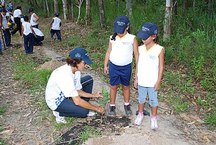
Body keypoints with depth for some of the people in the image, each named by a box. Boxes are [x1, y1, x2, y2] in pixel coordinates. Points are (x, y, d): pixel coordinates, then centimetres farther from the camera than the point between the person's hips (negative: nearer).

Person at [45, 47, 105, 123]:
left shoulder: (76, 70, -10)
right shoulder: (65, 75, -36)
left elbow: (77, 91, 1)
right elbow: (77, 101, -34)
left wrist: (93, 95, -11)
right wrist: (96, 108, -25)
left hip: (65, 93, 9)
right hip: (56, 101, -9)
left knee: (89, 79, 2)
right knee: (84, 111, -23)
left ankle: (83, 107, 9)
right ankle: (59, 113, -1)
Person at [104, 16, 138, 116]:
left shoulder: (132, 38, -9)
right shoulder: (112, 38, -2)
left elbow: (136, 53, -6)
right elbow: (108, 52, 7)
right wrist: (105, 65, 7)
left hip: (126, 67, -1)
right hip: (113, 66, 1)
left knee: (126, 86, 14)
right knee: (113, 86, 9)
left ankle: (127, 105, 30)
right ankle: (112, 106, 23)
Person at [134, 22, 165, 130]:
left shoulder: (159, 49, -15)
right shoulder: (140, 48, -4)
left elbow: (161, 67, -9)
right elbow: (138, 64, 5)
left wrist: (158, 81, -9)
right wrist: (136, 78, 6)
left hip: (152, 82, -3)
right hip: (141, 80, 3)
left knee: (153, 100, 12)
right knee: (141, 98, 19)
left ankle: (154, 118, 31)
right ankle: (140, 114, 40)